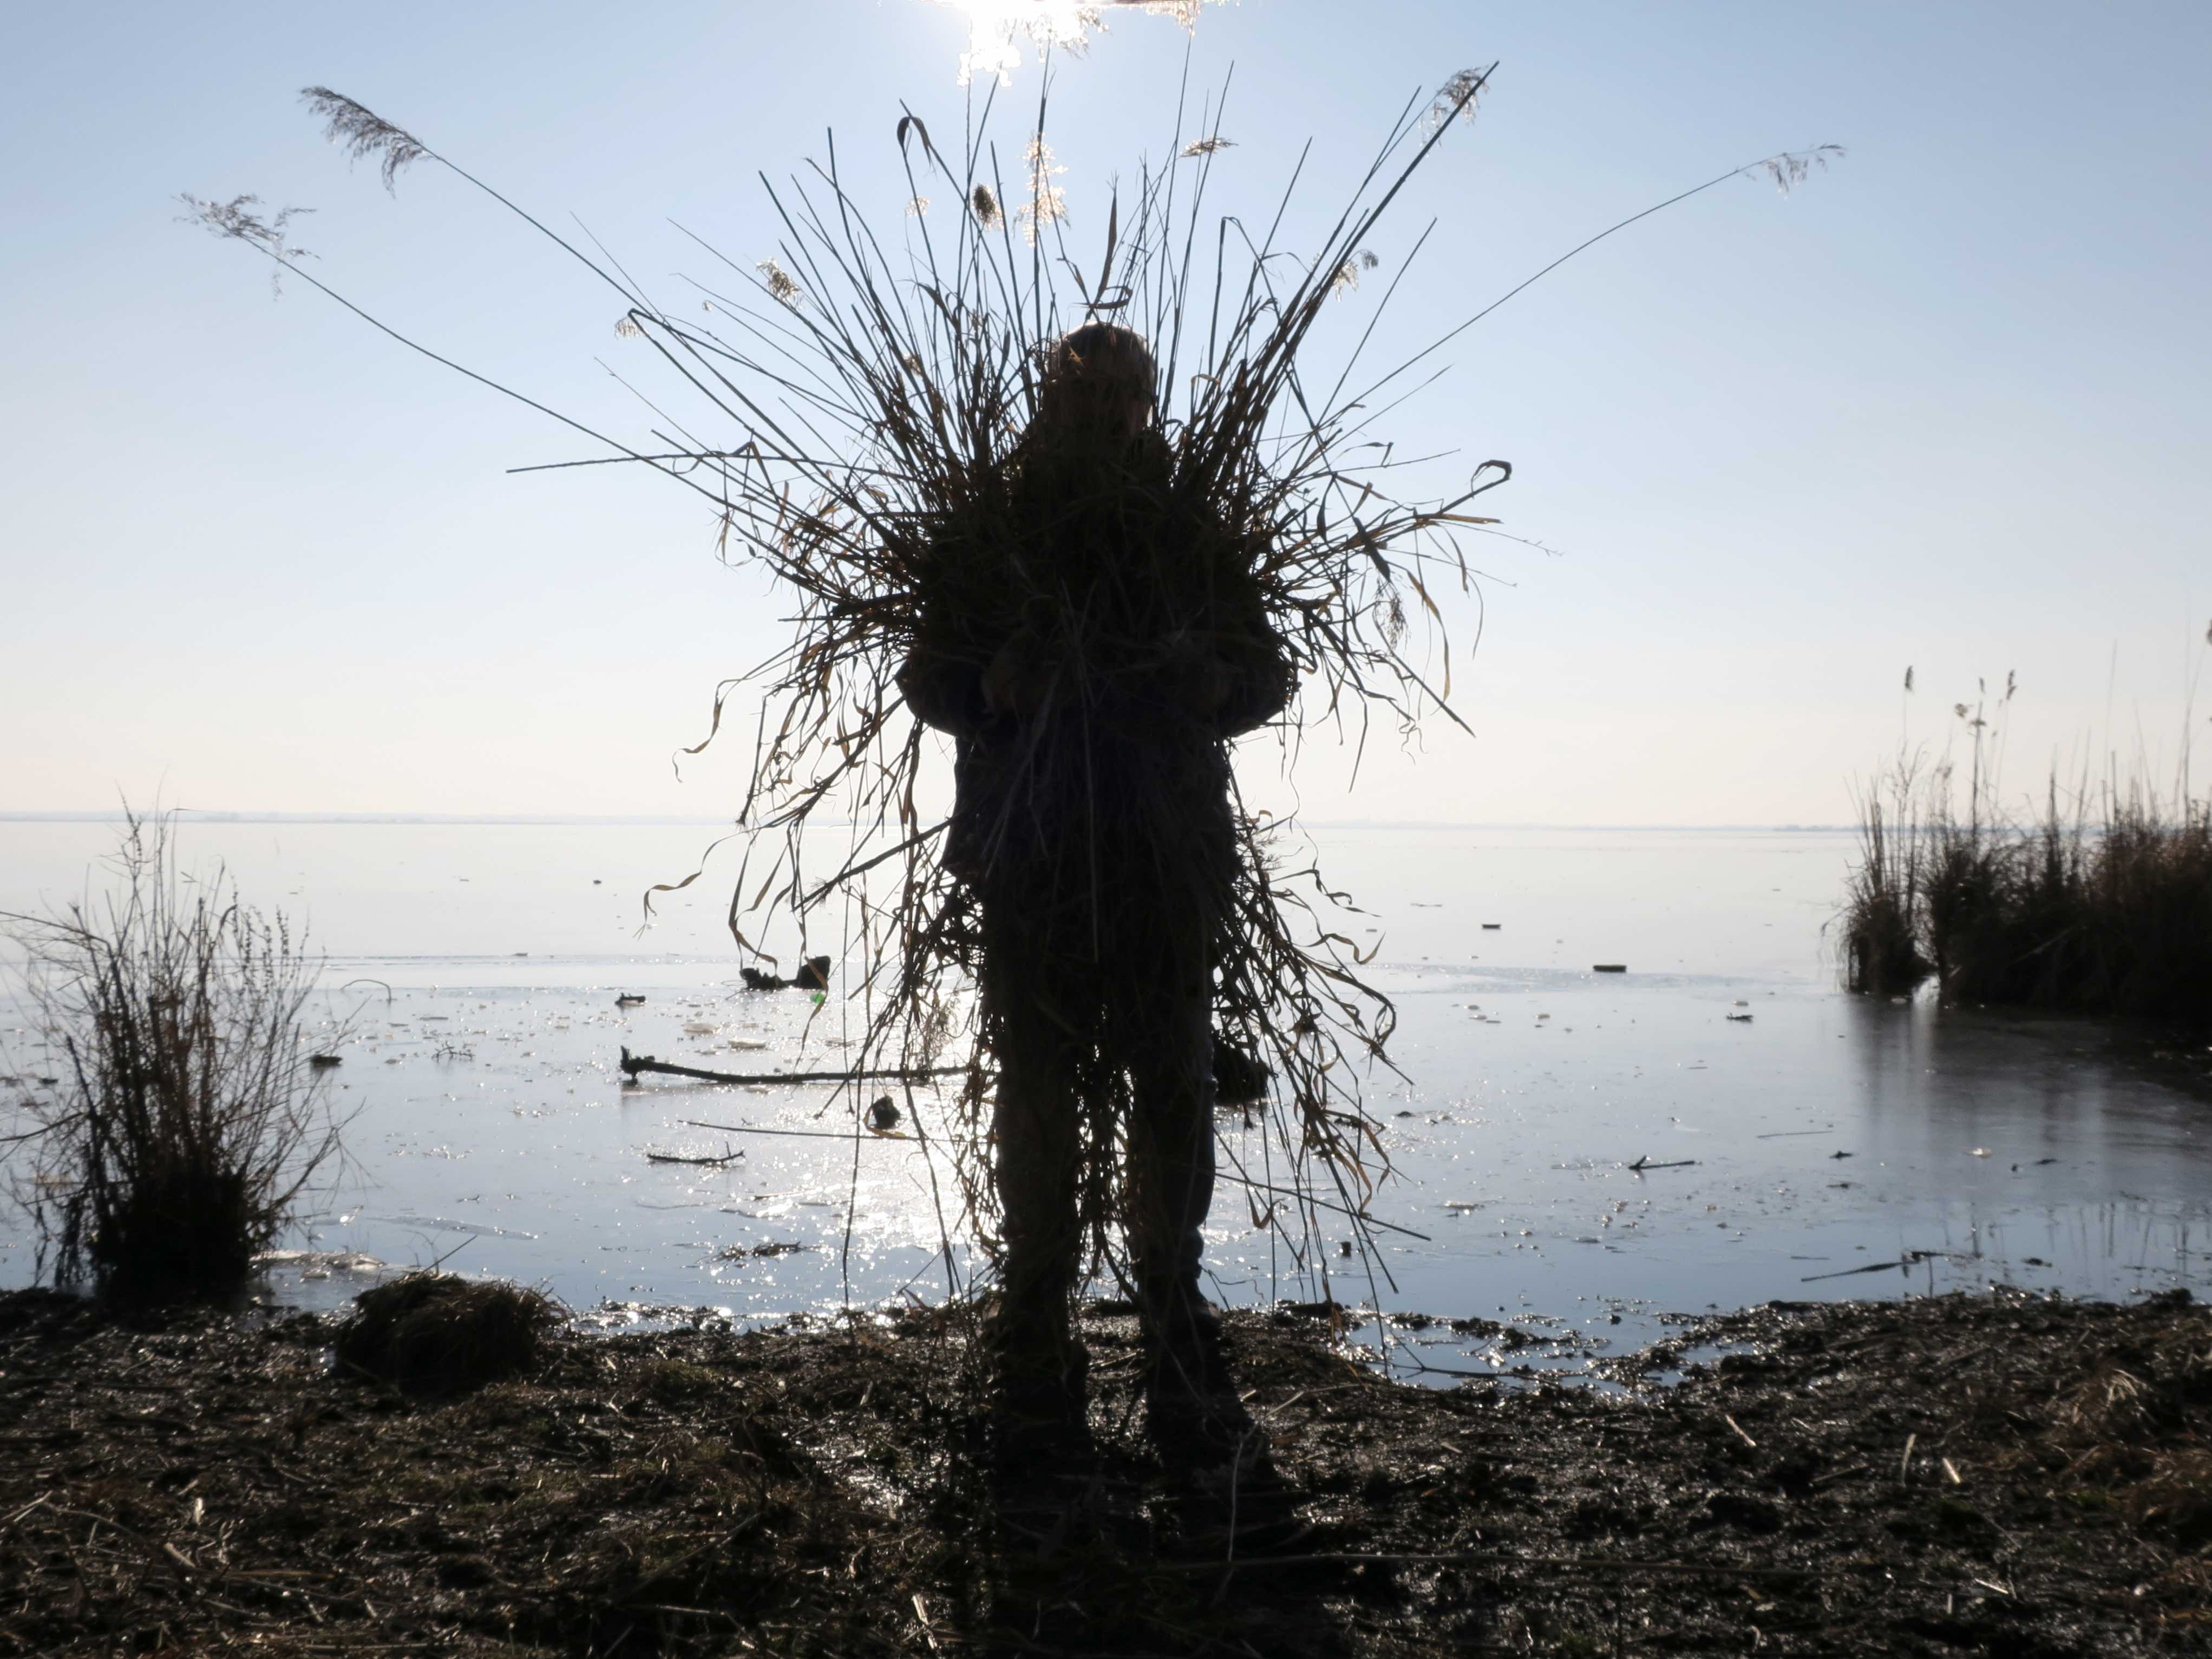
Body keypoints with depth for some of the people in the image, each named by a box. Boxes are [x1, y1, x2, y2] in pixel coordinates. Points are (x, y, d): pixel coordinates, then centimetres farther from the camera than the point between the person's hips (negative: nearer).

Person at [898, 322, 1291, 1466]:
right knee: (1039, 1103, 0)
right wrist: (996, 687, -12)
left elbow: (1266, 672, 13)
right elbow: (931, 677, 10)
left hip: (1170, 862, 1)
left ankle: (1183, 1369, 13)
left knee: (1173, 1102, 2)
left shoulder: (1194, 538, 11)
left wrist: (1213, 685, -9)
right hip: (1033, 865, -1)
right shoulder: (989, 537, 9)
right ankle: (1034, 1378, 8)